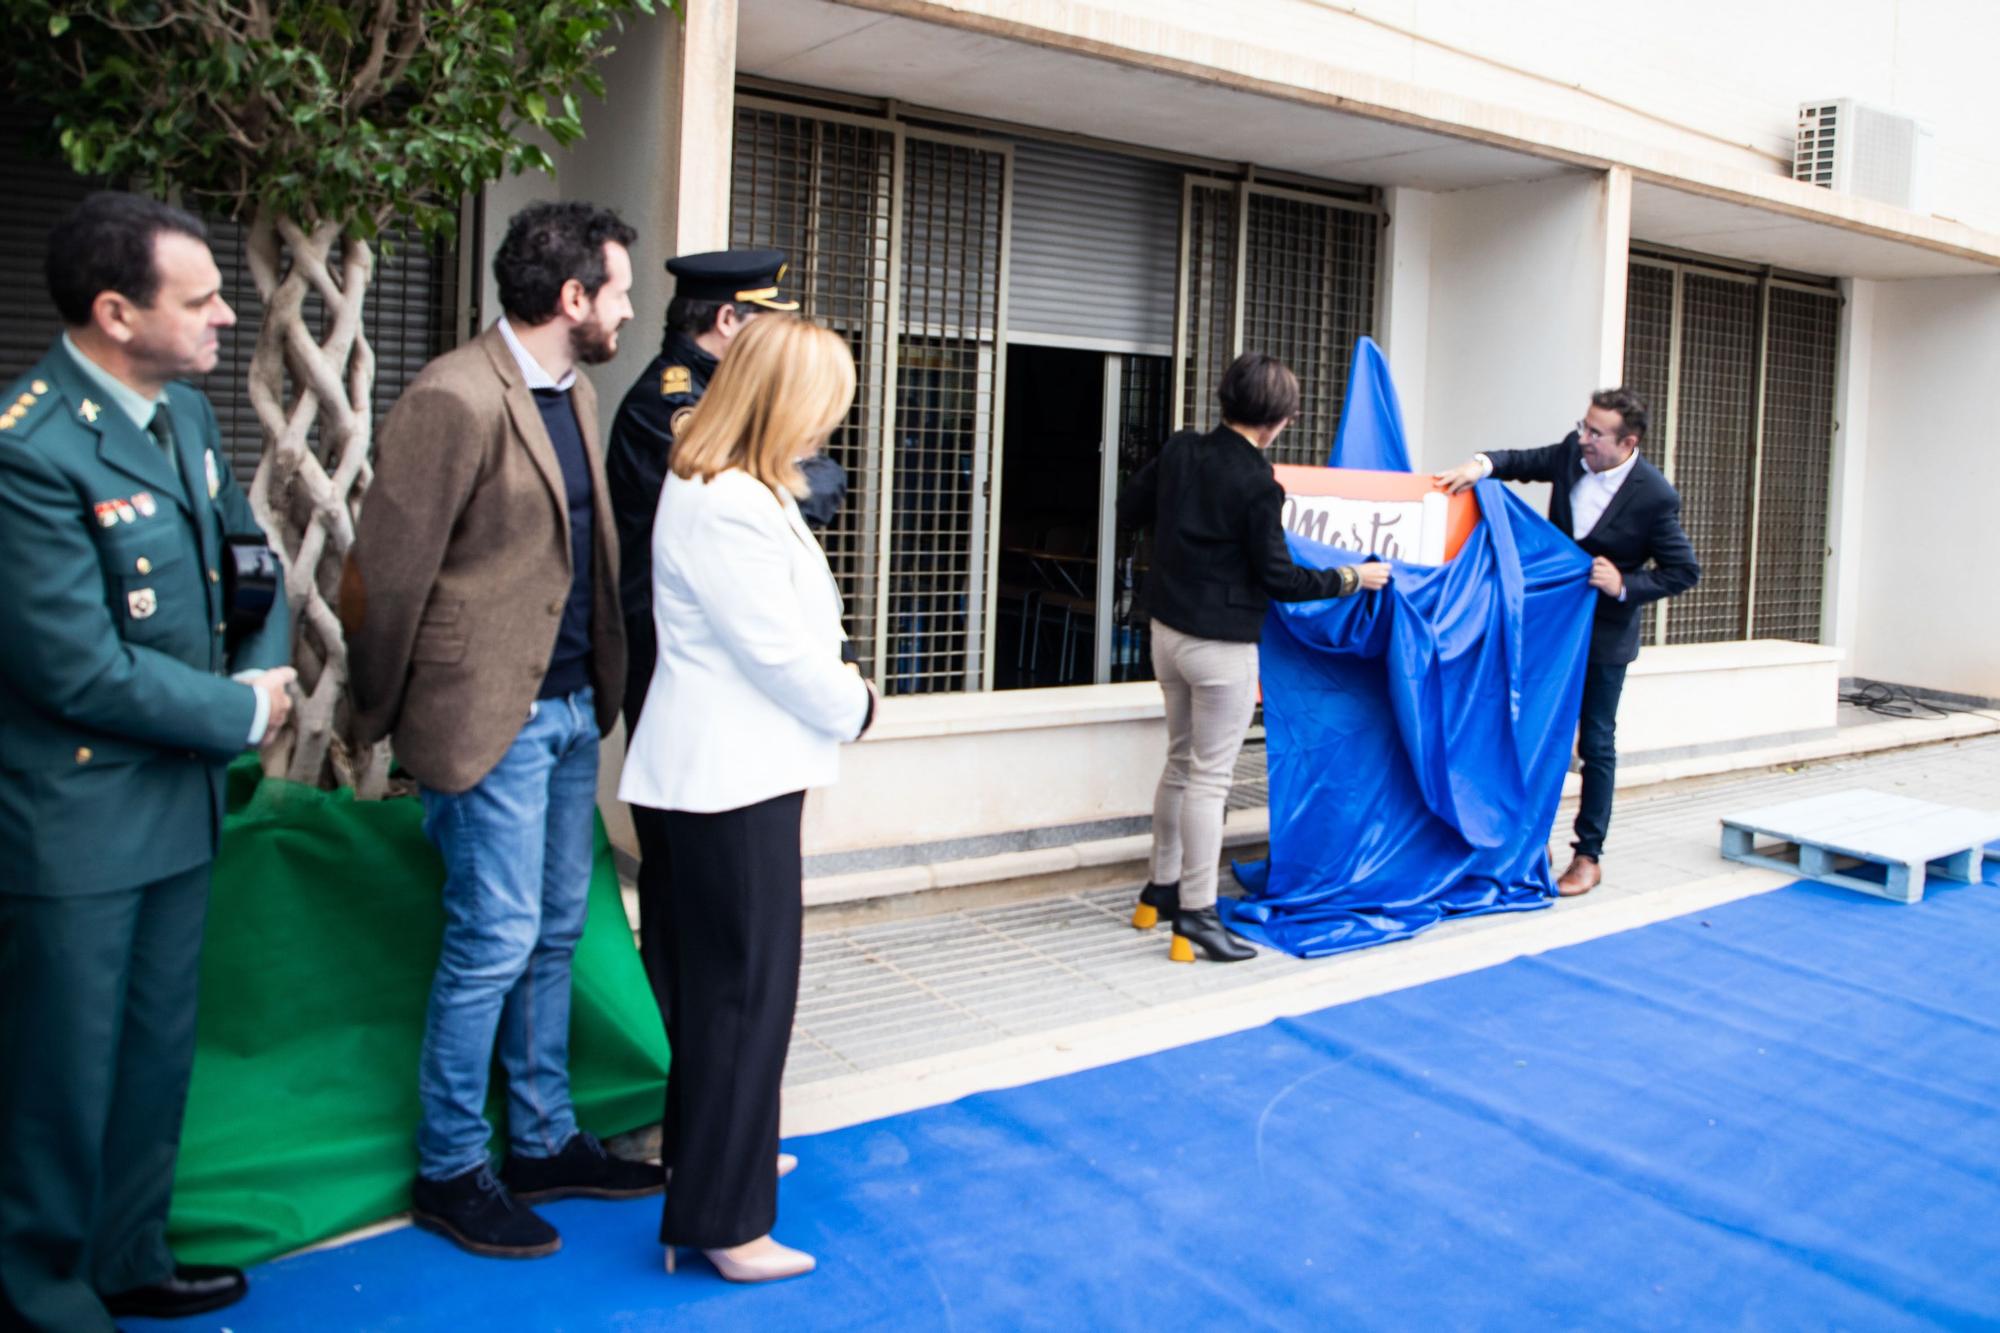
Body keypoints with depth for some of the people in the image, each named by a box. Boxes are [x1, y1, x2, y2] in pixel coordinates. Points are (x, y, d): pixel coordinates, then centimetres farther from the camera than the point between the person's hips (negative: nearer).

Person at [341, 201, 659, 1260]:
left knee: (554, 935, 16)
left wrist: (600, 689, 13)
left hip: (572, 707, 9)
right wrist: (384, 716, -3)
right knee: (494, 945, -1)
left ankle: (545, 1143, 30)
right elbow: (385, 571, -13)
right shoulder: (455, 399, -17)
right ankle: (448, 1171, 17)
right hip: (488, 717, -8)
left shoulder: (575, 393, 11)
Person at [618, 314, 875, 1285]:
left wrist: (835, 694, 2)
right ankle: (721, 1220, 7)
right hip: (733, 774, -11)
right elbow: (778, 650, -21)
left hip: (741, 767, 11)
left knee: (722, 978, 21)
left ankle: (725, 1157, 38)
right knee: (748, 985, -3)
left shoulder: (739, 489, 13)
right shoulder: (724, 505, -21)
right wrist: (854, 705, -5)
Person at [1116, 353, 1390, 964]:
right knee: (1210, 777, 0)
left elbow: (1128, 509, 11)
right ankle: (1196, 915, 7)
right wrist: (1349, 579, -3)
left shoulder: (1181, 450, 0)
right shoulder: (1256, 484, -19)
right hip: (1222, 646, -7)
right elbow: (1278, 579, -14)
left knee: (1180, 762, 20)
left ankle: (1162, 889, 31)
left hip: (1168, 631, 8)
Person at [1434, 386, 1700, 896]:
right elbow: (1525, 461, 3)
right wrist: (1482, 464, -18)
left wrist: (1625, 585, -25)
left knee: (1596, 744, 6)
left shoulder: (1655, 496, -20)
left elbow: (1684, 571, -12)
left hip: (1604, 634, -5)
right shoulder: (1573, 452, -8)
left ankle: (1588, 856, 18)